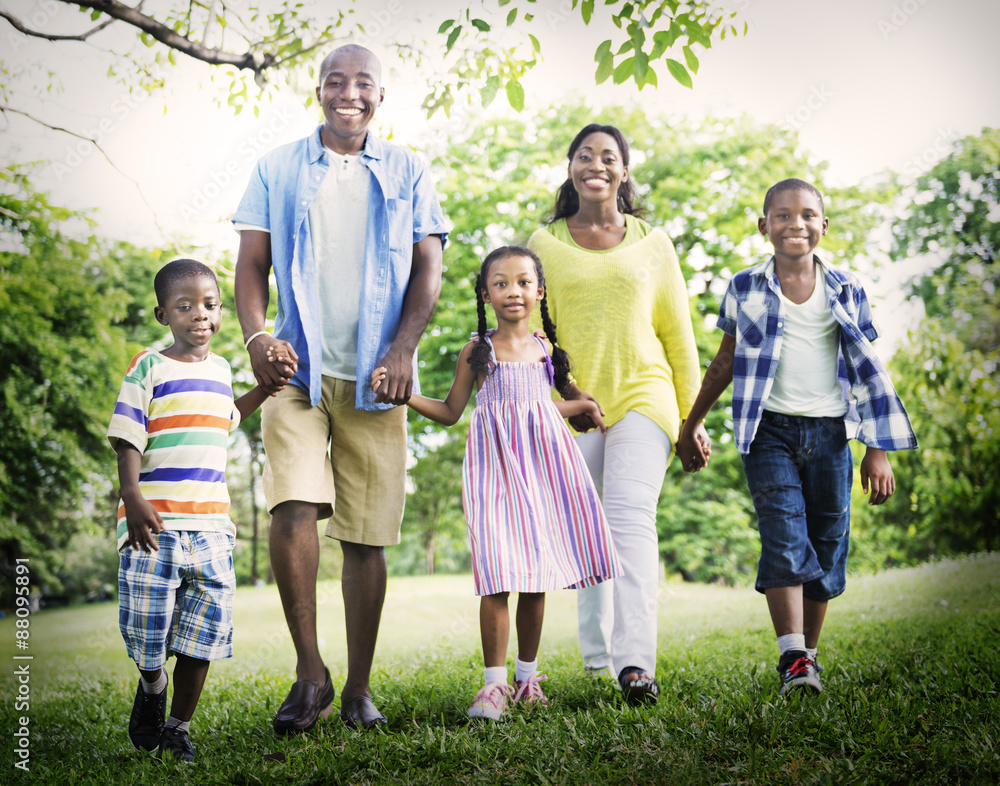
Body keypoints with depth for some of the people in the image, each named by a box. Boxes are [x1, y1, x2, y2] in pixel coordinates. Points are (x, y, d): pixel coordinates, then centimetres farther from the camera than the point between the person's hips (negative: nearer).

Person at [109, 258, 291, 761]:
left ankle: (179, 727, 18)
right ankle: (151, 687, 32)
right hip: (156, 523, -4)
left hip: (210, 522, 5)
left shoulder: (220, 369, 15)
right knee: (147, 625, -2)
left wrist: (265, 387, 28)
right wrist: (133, 501, -20)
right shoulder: (149, 369, -3)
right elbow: (128, 440, -8)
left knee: (205, 631, 3)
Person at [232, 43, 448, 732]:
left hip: (375, 377, 1)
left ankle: (359, 688, 13)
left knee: (368, 535, 2)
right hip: (298, 368, 0)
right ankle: (310, 673, -8)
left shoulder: (409, 174, 12)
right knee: (294, 509, -20)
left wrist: (404, 347, -9)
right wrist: (256, 336, -9)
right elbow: (252, 264, 9)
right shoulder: (278, 169, 12)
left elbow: (428, 268, 6)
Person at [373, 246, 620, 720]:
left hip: (542, 461, 3)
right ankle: (494, 684, -6)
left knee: (538, 577, 4)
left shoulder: (546, 348, 12)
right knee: (498, 575, -12)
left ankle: (527, 675, 18)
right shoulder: (477, 351, 4)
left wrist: (581, 405, 13)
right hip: (495, 466, -3)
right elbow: (450, 412, 8)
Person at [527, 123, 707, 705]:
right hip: (572, 404, 1)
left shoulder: (652, 244, 11)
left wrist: (693, 419, 10)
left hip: (643, 395, -1)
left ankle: (636, 663, -26)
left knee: (632, 519, -18)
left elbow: (679, 334, 13)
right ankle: (596, 658, 19)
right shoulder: (545, 244, 10)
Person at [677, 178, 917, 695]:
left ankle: (809, 655, 16)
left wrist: (877, 450, 4)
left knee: (827, 548, 4)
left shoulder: (846, 292, 7)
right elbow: (726, 362, 15)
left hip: (829, 432, 2)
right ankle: (793, 659, -20)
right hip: (770, 429, -2)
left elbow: (866, 371, 9)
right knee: (784, 537, -16)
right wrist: (689, 426, 19)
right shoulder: (745, 289, 5)